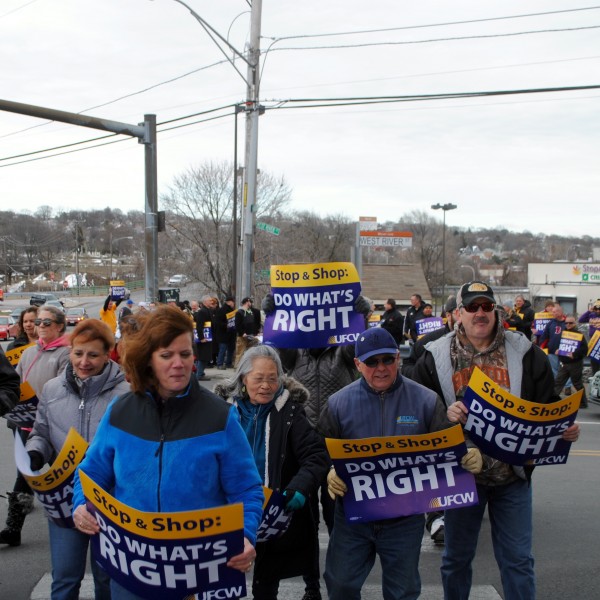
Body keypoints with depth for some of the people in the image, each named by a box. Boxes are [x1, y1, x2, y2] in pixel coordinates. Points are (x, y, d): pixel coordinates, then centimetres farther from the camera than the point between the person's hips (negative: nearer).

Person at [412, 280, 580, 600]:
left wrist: (565, 429, -16)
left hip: (513, 475, 0)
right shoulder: (435, 358, -3)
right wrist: (444, 415, -24)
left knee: (518, 559, 7)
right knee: (456, 557, 15)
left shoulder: (525, 354, -1)